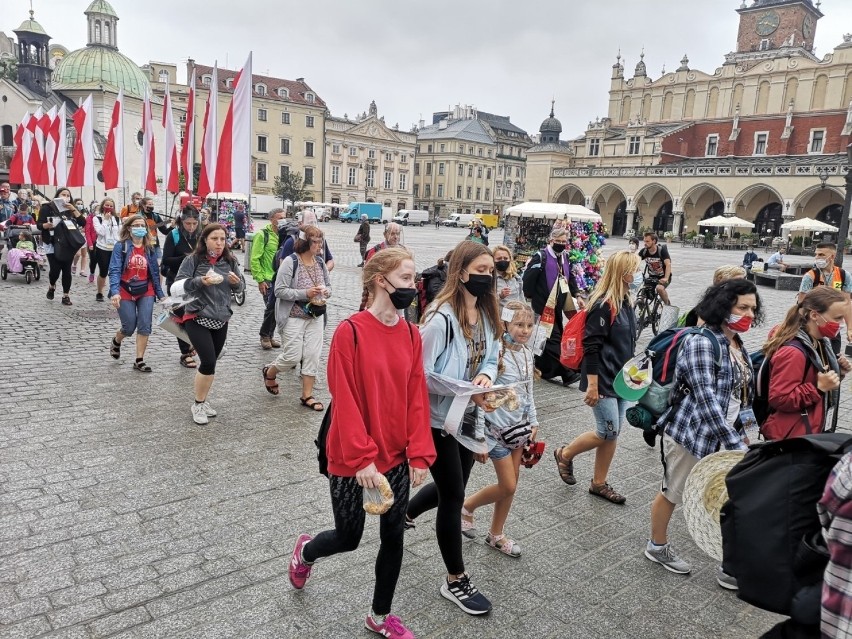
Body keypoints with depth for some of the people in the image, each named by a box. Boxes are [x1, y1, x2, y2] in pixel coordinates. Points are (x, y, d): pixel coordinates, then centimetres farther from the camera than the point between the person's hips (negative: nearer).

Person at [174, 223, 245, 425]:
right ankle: (198, 404, 9)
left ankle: (203, 401, 30)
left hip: (221, 320, 4)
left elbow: (240, 288, 10)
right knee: (208, 362, -12)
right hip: (197, 319, -4)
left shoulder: (230, 261, 4)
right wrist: (201, 281, -26)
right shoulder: (193, 259, -7)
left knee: (210, 363, 12)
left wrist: (236, 282, -12)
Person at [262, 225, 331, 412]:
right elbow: (280, 290, -15)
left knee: (312, 356, 3)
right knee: (293, 356, -1)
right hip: (294, 317, -5)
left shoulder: (320, 262, 5)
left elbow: (328, 285, 17)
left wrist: (325, 292, -7)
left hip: (316, 317, 5)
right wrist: (305, 293, -23)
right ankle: (269, 372, 31)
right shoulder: (290, 262, -13)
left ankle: (307, 395, 14)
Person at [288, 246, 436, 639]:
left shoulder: (412, 335, 0)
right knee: (348, 538, 11)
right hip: (352, 459, -5)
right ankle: (305, 552, 46)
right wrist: (362, 458, -19)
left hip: (397, 456, 5)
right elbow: (344, 401, -18)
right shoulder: (350, 332, -17)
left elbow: (417, 397, 0)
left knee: (394, 538, 14)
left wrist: (419, 454, -5)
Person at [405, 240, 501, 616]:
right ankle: (455, 581, 23)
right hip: (438, 419, -8)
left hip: (469, 416, 8)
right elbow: (422, 375, -21)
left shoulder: (488, 313, 2)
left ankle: (405, 513, 53)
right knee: (454, 496, 4)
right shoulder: (442, 317, -22)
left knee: (452, 488, 22)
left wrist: (486, 377, -13)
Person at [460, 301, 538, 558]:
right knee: (508, 487, -2)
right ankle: (467, 506, 23)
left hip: (519, 427, 7)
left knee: (512, 485, 12)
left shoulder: (527, 353, 3)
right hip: (498, 429, -7)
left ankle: (496, 535, 29)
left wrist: (533, 422, 13)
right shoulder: (496, 354, -20)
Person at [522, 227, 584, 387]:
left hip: (558, 304, 8)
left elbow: (570, 277, 21)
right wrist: (530, 297, -7)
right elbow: (528, 277, -13)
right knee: (554, 338, -8)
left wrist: (577, 295, 12)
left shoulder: (565, 257, 13)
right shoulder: (541, 256, -11)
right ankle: (566, 373, -9)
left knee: (547, 338, 13)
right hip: (544, 305, -7)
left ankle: (544, 369, 23)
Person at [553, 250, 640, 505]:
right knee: (607, 432, -4)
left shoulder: (625, 302, 9)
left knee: (613, 433, 11)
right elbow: (591, 347, -20)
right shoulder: (603, 305, -18)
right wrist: (592, 384, -21)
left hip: (621, 379, 9)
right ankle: (564, 454, 19)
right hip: (603, 381, -8)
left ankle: (599, 483, 23)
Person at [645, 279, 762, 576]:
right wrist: (736, 445, -30)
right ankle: (657, 546, 31)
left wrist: (739, 434, 17)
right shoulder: (701, 343, -22)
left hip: (722, 433, 8)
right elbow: (706, 399, -28)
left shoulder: (737, 345, 6)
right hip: (691, 432, -8)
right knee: (673, 492, 10)